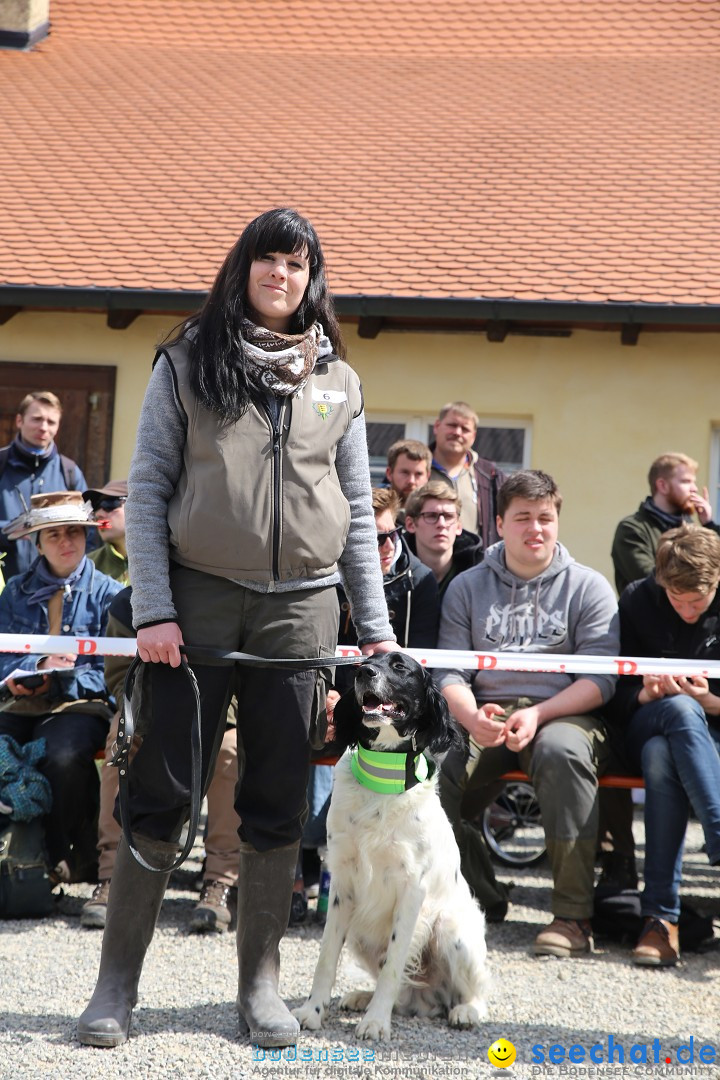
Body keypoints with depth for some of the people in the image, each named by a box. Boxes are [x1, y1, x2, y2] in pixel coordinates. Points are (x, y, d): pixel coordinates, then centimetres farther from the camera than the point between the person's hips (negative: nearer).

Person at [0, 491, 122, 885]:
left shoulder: (106, 593, 5)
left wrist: (56, 680, -15)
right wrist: (39, 666, -15)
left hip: (82, 704, -3)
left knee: (62, 757, -34)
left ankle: (61, 855, -13)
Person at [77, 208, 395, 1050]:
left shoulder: (337, 382, 12)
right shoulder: (187, 363, 4)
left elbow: (357, 512, 13)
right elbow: (147, 489, 0)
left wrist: (375, 626, 7)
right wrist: (153, 609, -10)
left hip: (301, 607, 2)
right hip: (198, 597, -2)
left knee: (278, 806, 4)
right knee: (161, 794, -3)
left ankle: (260, 986, 14)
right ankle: (117, 983, 7)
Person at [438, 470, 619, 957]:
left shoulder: (588, 587, 8)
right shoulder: (467, 587, 15)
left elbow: (600, 680, -2)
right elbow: (450, 674, 6)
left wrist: (537, 715, -18)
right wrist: (472, 718, -17)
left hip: (565, 715, -2)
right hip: (485, 714, 2)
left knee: (561, 751, -37)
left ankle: (574, 914, -31)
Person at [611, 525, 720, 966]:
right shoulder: (638, 601, 1)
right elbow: (615, 693, 4)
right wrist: (645, 696, -19)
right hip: (647, 727, 1)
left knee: (662, 756, -39)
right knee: (680, 709, -39)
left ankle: (661, 917, -45)